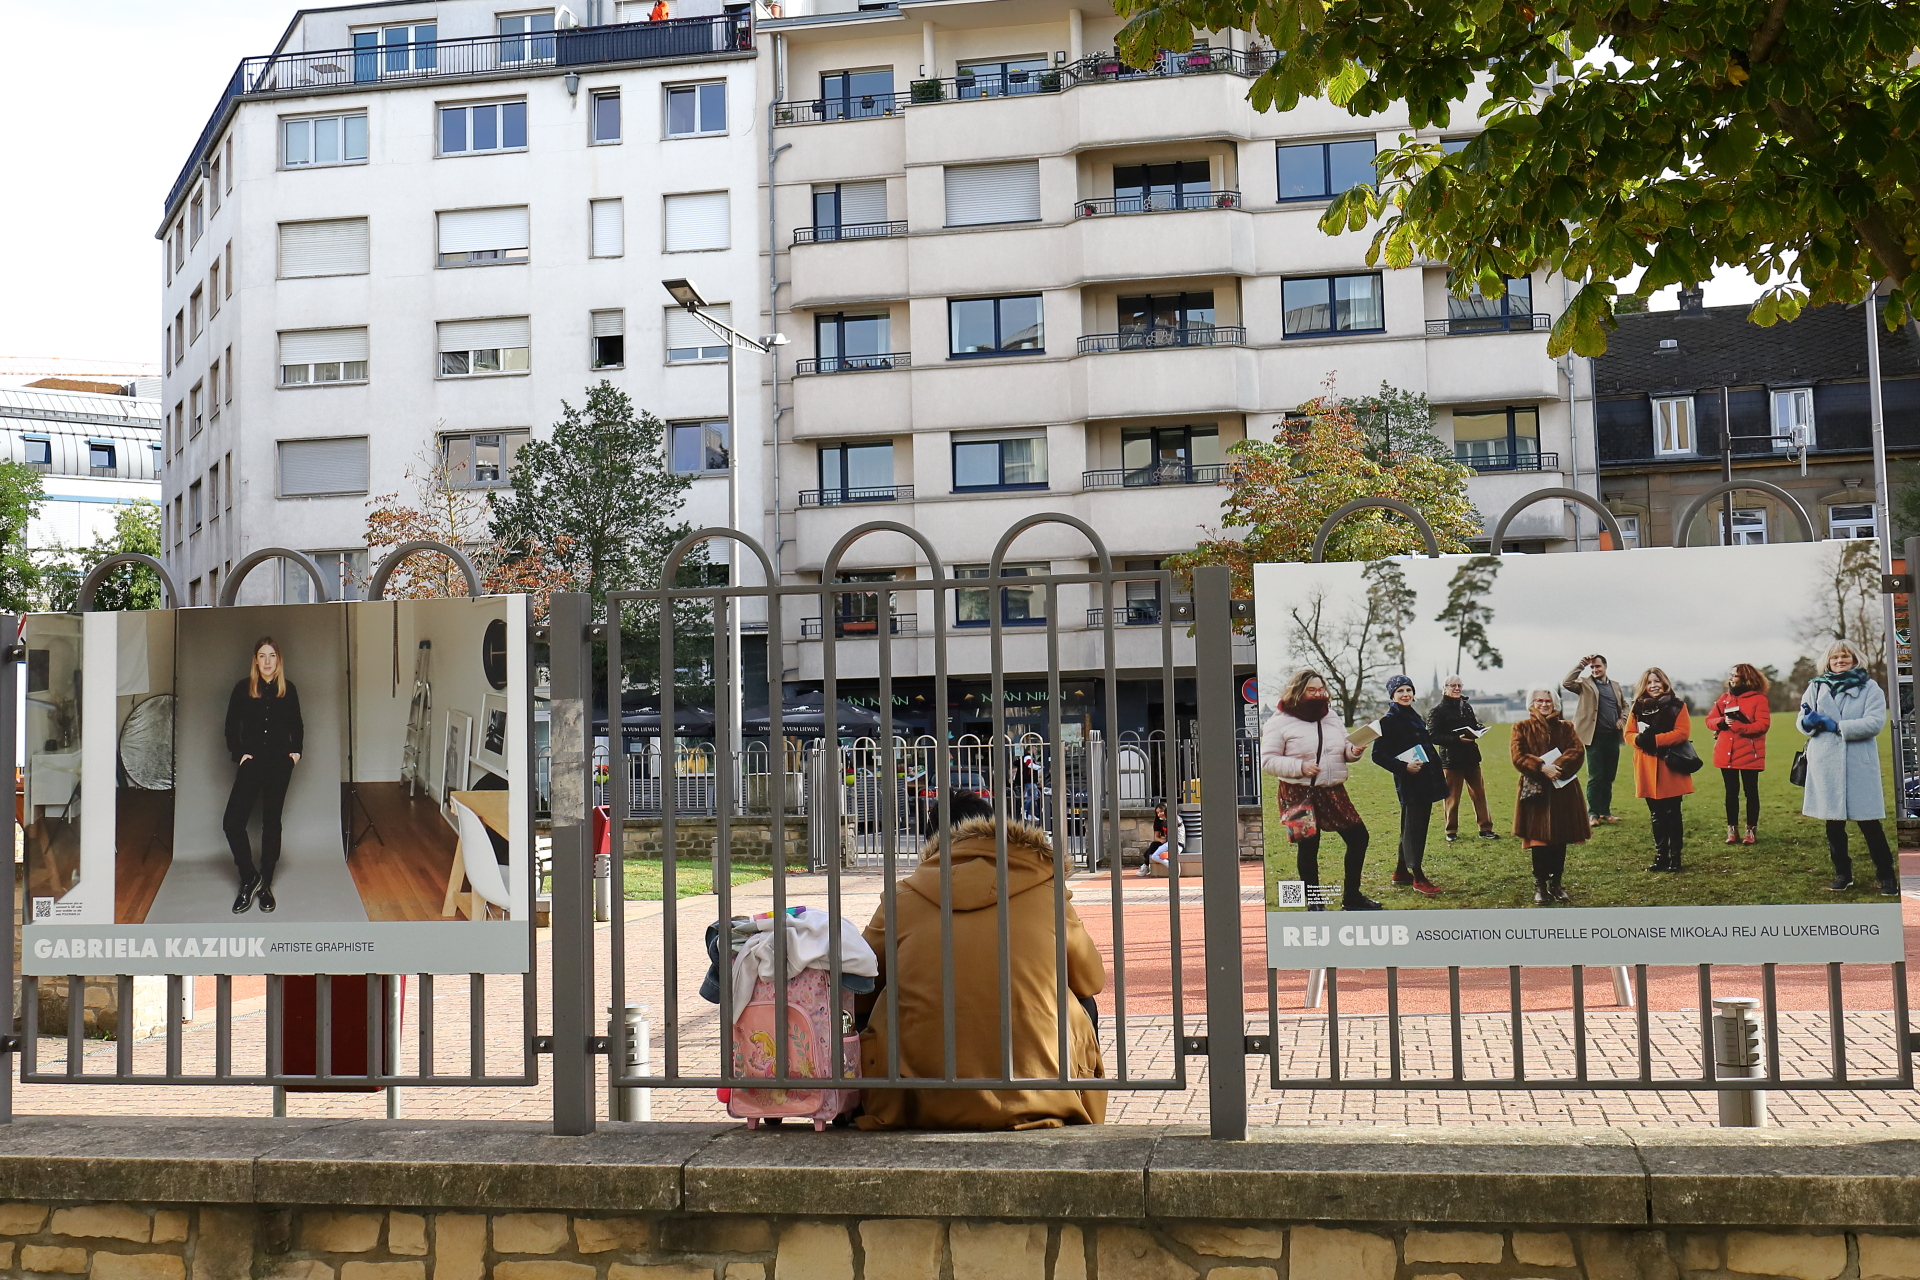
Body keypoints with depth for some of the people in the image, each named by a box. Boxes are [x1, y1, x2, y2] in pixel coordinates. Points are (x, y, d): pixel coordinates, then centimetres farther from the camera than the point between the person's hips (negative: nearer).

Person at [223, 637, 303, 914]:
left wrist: (296, 751, 2)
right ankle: (249, 879, 6)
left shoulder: (288, 690, 2)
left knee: (271, 822, 7)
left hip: (280, 764, 1)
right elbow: (231, 726, 5)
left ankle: (265, 884, 16)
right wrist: (238, 753, -5)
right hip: (251, 763, -1)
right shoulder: (243, 689, -1)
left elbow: (297, 725, 13)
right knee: (232, 823, -11)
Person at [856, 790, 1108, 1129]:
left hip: (921, 1109, 0)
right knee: (1080, 1007, 27)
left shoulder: (901, 900, 3)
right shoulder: (1045, 893, 4)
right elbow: (1092, 981, 18)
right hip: (1034, 1103, 0)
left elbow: (859, 994, 11)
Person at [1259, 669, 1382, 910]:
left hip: (1333, 791, 6)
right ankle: (1314, 901, 19)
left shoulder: (1331, 718, 13)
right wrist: (1299, 766, -21)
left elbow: (1343, 749, 23)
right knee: (1308, 847, 1)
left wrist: (1353, 751, -1)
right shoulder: (1280, 722, -7)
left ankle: (1351, 896, 19)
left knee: (1358, 836, 3)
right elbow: (1267, 761, -10)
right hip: (1299, 795, -5)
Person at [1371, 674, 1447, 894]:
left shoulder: (1414, 717, 15)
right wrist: (1403, 767, -21)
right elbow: (1378, 755, -13)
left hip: (1425, 781, 8)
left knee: (1415, 827, 13)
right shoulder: (1388, 721, -9)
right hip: (1409, 783, -8)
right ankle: (1418, 877, 1)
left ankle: (1401, 872, 23)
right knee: (1413, 828, -4)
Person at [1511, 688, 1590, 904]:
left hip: (1563, 790, 3)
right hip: (1535, 790, -2)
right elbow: (1518, 756, -7)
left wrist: (1558, 766, -20)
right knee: (1539, 840, -4)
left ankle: (1556, 883, 14)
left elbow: (1578, 750, -2)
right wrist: (1542, 767, -22)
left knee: (1560, 840, 3)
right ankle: (1539, 885, 4)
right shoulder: (1522, 728, 6)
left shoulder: (1565, 728, 14)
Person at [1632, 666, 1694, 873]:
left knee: (1672, 815, 1)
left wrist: (1655, 739, -20)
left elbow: (1682, 732, -11)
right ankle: (1660, 857, 17)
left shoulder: (1676, 706, -1)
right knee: (1657, 815, 10)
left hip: (1670, 767, -3)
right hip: (1647, 768, 4)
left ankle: (1675, 857, 7)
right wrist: (1639, 739, -14)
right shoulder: (1638, 708, 9)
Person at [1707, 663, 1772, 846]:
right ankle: (1732, 830, 15)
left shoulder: (1758, 699, -4)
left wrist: (1738, 725, -24)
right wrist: (1721, 722, -14)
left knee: (1751, 791, 5)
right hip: (1726, 754, 4)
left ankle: (1752, 830, 13)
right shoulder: (1724, 698, 11)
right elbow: (1710, 720, 8)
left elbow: (1763, 725, -14)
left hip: (1749, 754, -4)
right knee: (1731, 792, 9)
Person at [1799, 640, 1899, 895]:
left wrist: (1837, 726, -16)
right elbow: (1803, 721, 8)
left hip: (1859, 765, -3)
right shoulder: (1816, 687, 10)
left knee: (1869, 822, -3)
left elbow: (1875, 722, -11)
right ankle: (1842, 873, 21)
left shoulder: (1869, 688, 2)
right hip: (1826, 765, 3)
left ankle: (1886, 875, 6)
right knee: (1833, 822, 9)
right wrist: (1809, 721, -16)